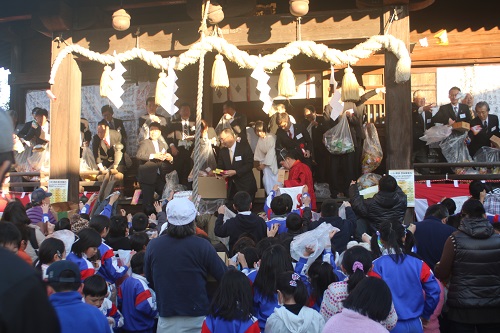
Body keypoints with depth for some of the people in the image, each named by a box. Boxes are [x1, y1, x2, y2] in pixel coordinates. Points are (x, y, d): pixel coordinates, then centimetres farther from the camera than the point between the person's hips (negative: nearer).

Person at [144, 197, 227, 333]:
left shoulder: (153, 246, -7)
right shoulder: (202, 246, -14)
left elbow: (149, 281, 8)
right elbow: (224, 277, -6)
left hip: (167, 320, 2)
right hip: (198, 318, -1)